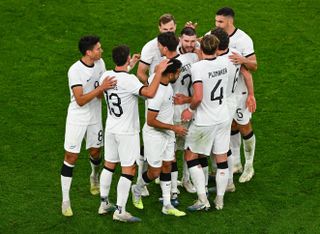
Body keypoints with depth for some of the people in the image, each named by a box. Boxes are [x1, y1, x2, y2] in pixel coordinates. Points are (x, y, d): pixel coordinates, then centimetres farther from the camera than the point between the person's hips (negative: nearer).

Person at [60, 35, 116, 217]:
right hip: (77, 118, -6)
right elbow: (80, 100, -26)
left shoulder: (100, 63, -4)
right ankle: (66, 200, 4)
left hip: (95, 117, 6)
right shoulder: (75, 71, -24)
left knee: (95, 151, 18)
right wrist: (100, 88, -34)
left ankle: (95, 177, 51)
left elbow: (101, 93, 5)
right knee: (71, 157, -3)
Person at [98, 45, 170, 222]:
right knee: (128, 171, 0)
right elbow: (149, 93, -38)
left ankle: (104, 204, 26)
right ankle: (120, 211, 0)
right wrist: (159, 71, -28)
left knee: (109, 166, 17)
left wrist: (129, 67, 31)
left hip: (110, 129, 7)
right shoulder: (129, 80, -25)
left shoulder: (106, 76, -3)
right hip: (128, 132, -7)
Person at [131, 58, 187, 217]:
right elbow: (151, 121, -27)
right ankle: (137, 190, 32)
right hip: (154, 135, -9)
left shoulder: (157, 77, -6)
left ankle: (167, 205, 17)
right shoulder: (158, 93, -32)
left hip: (167, 133, 9)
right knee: (155, 172, 2)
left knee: (167, 167, 11)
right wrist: (174, 128, -21)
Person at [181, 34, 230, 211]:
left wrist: (190, 109, -8)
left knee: (191, 156, 12)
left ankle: (203, 199, 6)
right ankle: (219, 200, 21)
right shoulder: (224, 63, -3)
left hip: (204, 121, -5)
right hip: (223, 118, 5)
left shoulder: (197, 67, -21)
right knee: (221, 159, 12)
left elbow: (198, 97, -26)